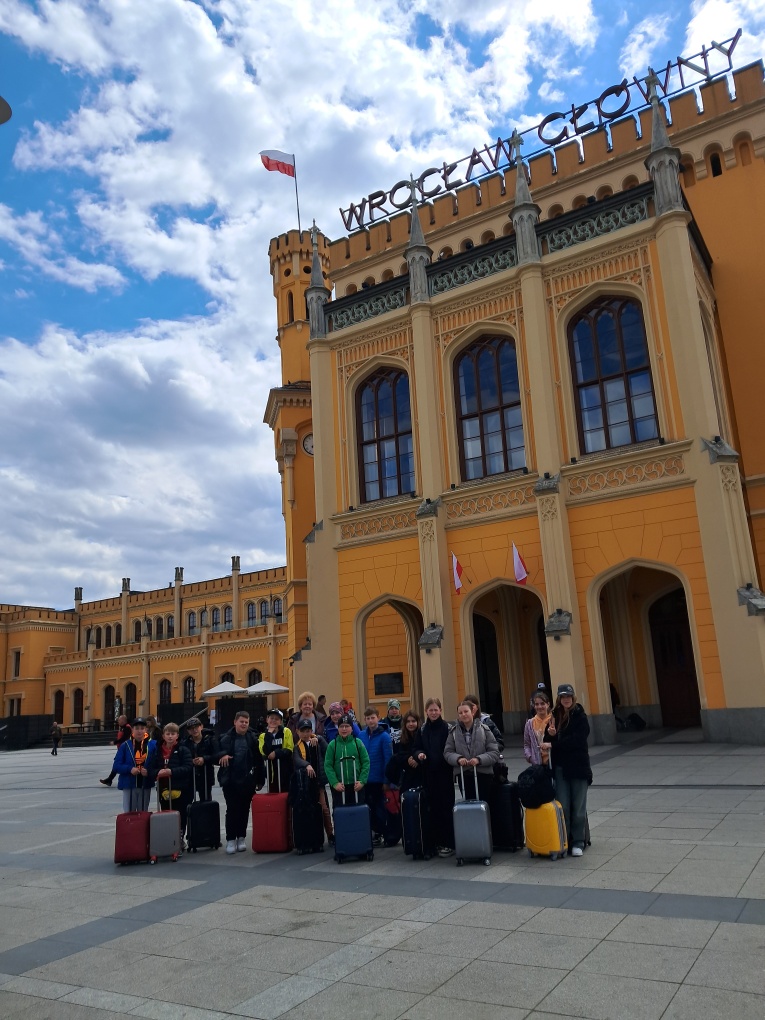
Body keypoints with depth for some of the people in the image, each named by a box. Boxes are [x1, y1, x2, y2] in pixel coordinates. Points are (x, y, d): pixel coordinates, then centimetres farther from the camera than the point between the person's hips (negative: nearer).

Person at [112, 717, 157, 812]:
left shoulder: (153, 744, -3)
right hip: (129, 785, -1)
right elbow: (116, 766, -4)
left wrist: (149, 771, -20)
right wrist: (130, 769, -19)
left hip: (145, 786, 1)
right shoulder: (125, 745, -3)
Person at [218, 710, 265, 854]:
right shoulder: (226, 738, -1)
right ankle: (230, 839, 10)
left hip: (247, 781, 1)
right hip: (230, 780, -1)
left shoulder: (253, 739, 0)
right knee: (232, 810, 2)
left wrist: (260, 780, -1)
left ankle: (241, 838, 22)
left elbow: (258, 760, 0)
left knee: (244, 810, 9)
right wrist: (222, 756, -22)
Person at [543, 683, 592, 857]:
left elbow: (577, 740, -16)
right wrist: (550, 734, -14)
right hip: (560, 767, 3)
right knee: (562, 806, 2)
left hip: (578, 766, -3)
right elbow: (548, 740, 8)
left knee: (578, 807, 4)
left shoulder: (580, 717, -5)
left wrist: (553, 744, -14)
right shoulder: (554, 716, 6)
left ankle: (578, 842, 14)